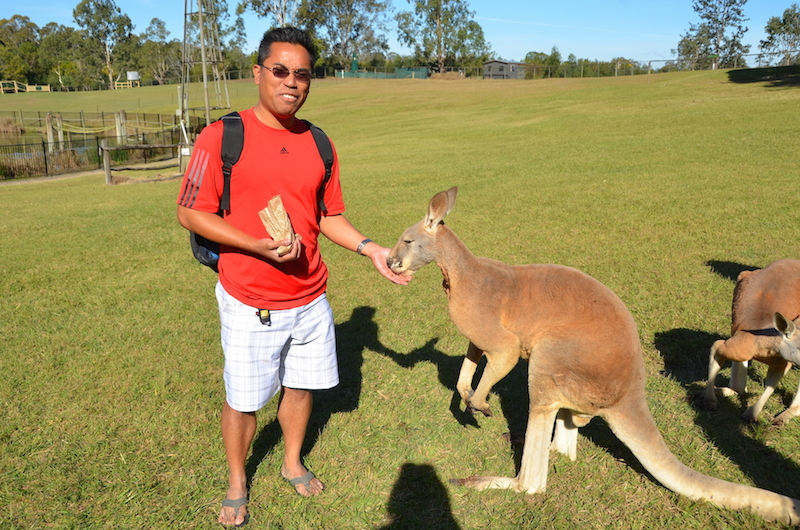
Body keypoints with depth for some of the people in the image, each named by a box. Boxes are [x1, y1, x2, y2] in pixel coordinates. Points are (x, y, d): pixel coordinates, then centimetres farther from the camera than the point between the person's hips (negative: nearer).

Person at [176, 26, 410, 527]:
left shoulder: (318, 144, 3)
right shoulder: (222, 137, -11)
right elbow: (190, 212, -10)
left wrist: (370, 248, -6)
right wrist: (260, 245, -22)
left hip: (311, 300, 4)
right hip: (249, 303, -4)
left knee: (301, 385, 19)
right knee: (243, 400, 11)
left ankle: (293, 462, 46)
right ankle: (237, 482, 39)